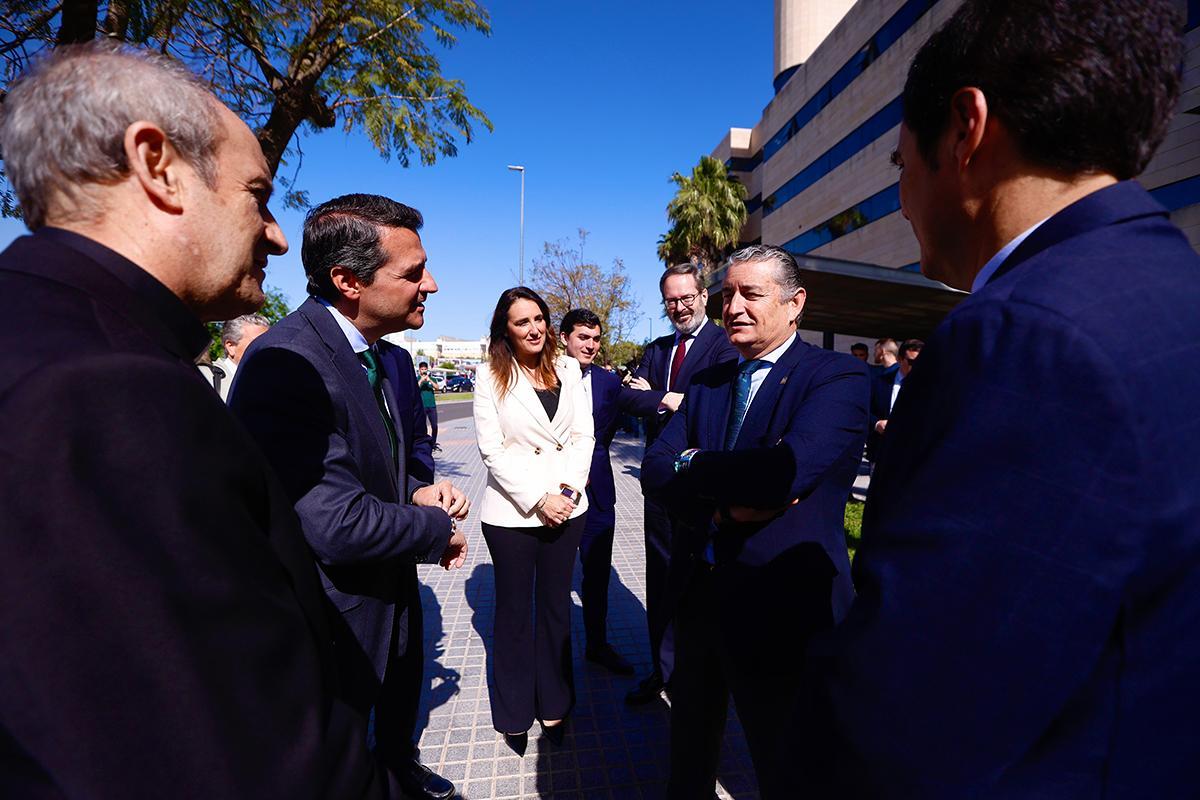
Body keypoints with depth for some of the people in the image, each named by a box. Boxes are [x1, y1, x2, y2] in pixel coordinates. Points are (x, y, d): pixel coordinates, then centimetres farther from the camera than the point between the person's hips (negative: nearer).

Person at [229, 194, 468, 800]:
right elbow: (336, 524, -35)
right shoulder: (284, 362, -30)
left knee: (403, 691, 32)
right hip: (338, 609, -8)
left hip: (395, 585, 8)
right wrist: (439, 528, -19)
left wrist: (420, 492, -10)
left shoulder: (392, 359, -2)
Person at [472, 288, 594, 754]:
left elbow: (583, 435, 2)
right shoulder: (491, 375, -6)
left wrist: (568, 489, -11)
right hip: (511, 511, -3)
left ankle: (553, 705, 33)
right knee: (514, 612, 13)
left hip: (567, 507, 3)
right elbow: (492, 449, -10)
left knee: (556, 606, 15)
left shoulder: (568, 369, 3)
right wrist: (538, 499, -15)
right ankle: (514, 714, 31)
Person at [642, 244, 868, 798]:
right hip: (698, 594, 6)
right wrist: (722, 503, -22)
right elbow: (655, 471, -4)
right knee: (690, 743, 27)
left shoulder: (838, 377, -13)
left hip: (779, 607, -5)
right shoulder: (706, 383, 5)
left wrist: (693, 466, -16)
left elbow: (789, 467, -30)